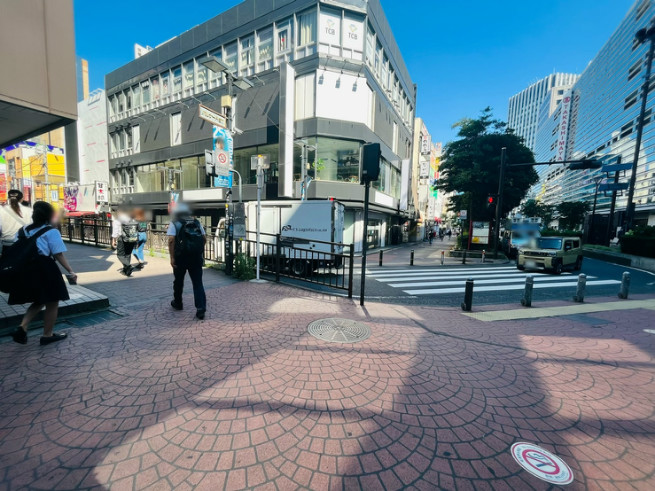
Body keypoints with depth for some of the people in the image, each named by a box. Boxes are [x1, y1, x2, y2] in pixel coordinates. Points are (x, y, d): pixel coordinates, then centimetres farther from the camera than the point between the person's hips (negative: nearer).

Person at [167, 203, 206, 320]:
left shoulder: (174, 223, 2)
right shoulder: (197, 222, 12)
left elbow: (171, 240, -11)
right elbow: (205, 239, 9)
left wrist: (172, 257, -10)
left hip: (181, 257, -2)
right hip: (197, 257, 2)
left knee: (178, 280, 20)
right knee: (198, 283, 3)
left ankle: (178, 303, 38)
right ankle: (201, 309, -7)